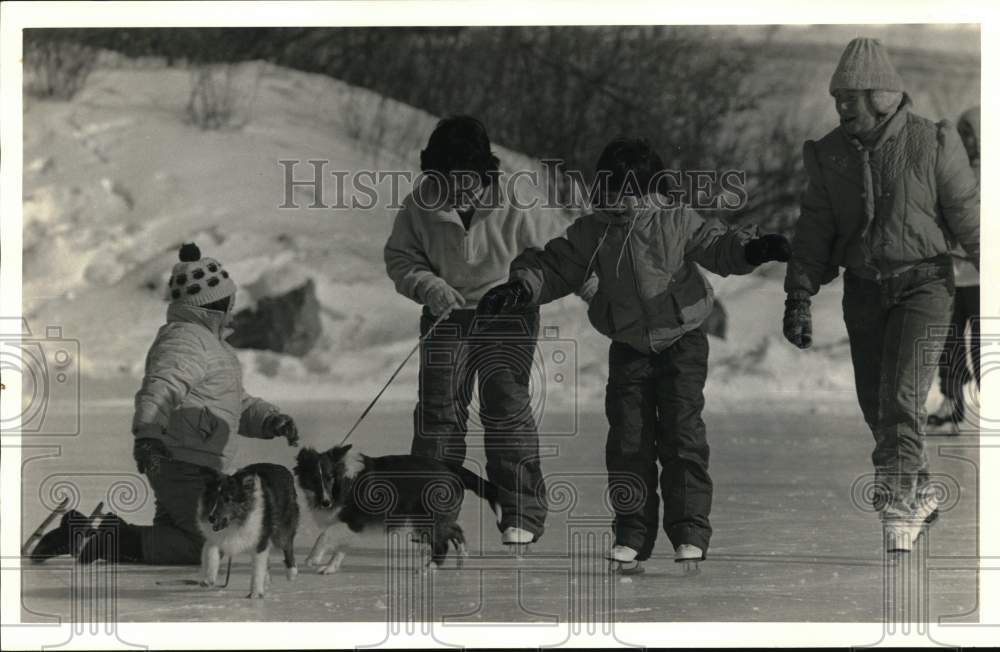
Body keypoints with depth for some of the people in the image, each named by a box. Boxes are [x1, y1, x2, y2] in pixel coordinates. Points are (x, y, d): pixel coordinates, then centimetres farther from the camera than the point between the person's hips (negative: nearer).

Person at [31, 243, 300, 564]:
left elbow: (239, 404, 27)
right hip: (184, 462, -10)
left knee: (171, 543, 11)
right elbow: (160, 388, -31)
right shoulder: (185, 340, -13)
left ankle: (84, 531, 6)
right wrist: (146, 433, -47)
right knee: (204, 548, -13)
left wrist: (271, 420, 9)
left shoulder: (209, 342, 22)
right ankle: (115, 540, -14)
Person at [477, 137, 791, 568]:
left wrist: (751, 249, -30)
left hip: (681, 343, -3)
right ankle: (632, 535, 6)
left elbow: (717, 246, -10)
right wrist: (521, 289, -15)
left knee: (681, 433, -9)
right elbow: (553, 266, 2)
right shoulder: (592, 233, 0)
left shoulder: (677, 222, -6)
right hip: (628, 349, 3)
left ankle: (690, 533, -5)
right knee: (628, 440, -1)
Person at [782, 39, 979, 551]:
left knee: (902, 396, -17)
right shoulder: (830, 154, 2)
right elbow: (815, 230, 3)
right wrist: (799, 296, -5)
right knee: (876, 405, 8)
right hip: (863, 290, 4)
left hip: (923, 282, -4)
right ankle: (920, 494, 28)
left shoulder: (931, 144, -9)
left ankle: (897, 509, -14)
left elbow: (969, 217, -4)